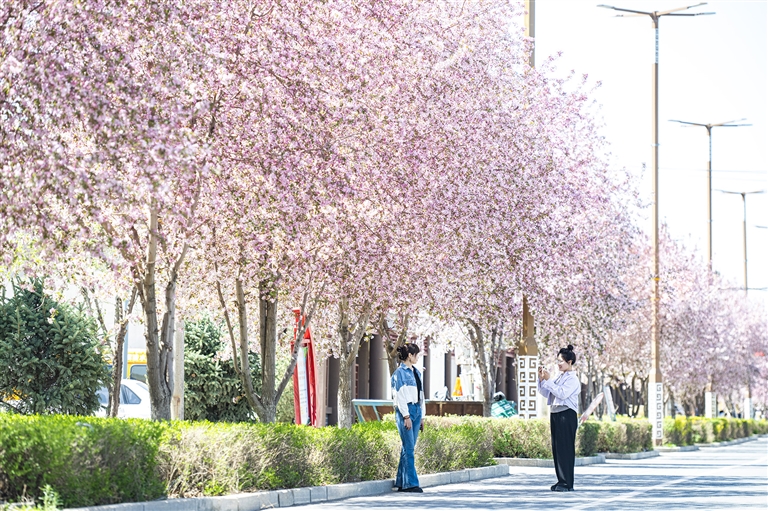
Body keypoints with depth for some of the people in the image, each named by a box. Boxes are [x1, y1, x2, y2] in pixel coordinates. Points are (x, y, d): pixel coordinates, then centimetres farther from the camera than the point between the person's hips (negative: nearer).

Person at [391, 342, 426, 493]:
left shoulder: (416, 372, 17)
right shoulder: (399, 373, -6)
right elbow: (399, 395, -11)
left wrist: (422, 416, 17)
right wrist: (406, 416, -16)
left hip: (416, 411, 8)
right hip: (405, 411, -8)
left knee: (409, 448, 7)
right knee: (409, 449, -9)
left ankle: (401, 482, 12)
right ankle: (410, 483, -9)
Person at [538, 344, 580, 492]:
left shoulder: (573, 379, -8)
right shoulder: (560, 377, 16)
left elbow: (562, 394, -21)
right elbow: (546, 393, 17)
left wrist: (548, 380, -18)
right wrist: (541, 379, 4)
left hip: (567, 415, -9)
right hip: (555, 414, 9)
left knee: (565, 448, -7)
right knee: (556, 448, 8)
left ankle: (567, 483, -6)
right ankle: (561, 480, 14)